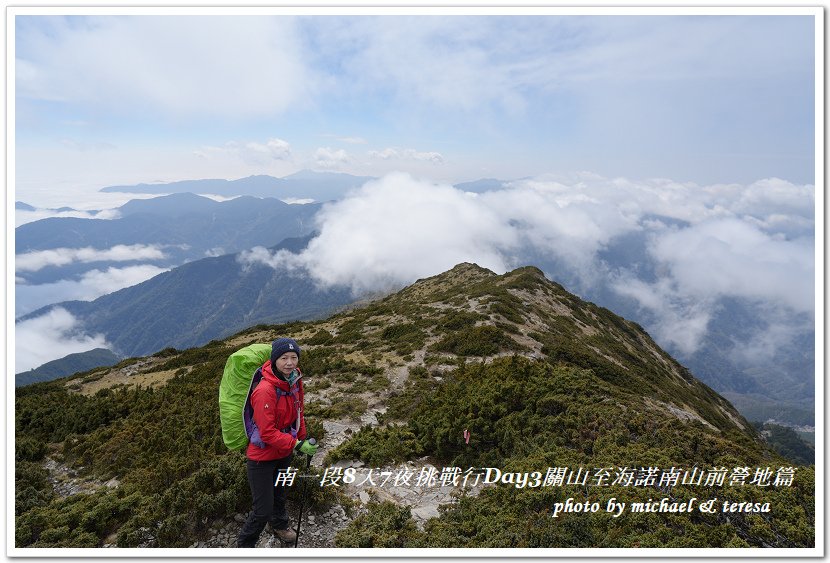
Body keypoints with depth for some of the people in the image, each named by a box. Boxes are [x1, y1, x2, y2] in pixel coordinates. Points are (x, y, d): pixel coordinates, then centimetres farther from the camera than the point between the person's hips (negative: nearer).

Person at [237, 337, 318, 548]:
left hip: (285, 452, 7)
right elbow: (267, 433, -29)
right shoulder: (265, 390, -32)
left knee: (280, 493, 30)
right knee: (263, 510, 0)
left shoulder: (295, 380, -8)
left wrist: (303, 439, 12)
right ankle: (244, 545, 27)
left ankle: (280, 525, 56)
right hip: (263, 456, -7)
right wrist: (297, 445, -29)